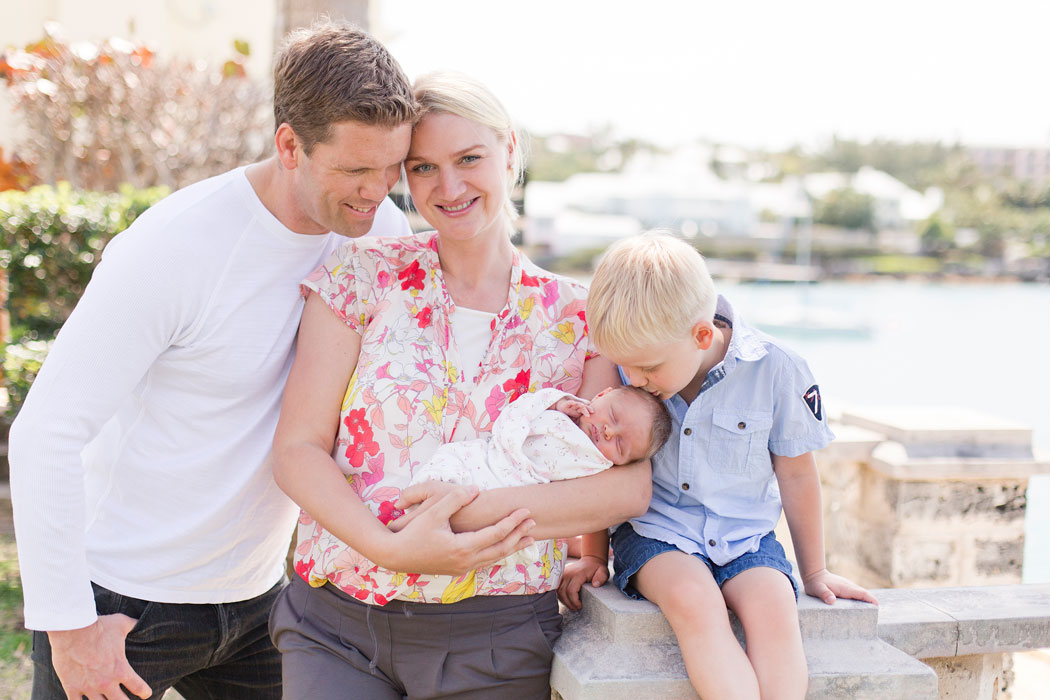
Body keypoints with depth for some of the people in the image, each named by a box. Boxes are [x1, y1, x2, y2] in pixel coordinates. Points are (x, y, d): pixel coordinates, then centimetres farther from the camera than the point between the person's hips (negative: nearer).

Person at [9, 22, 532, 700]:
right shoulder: (172, 247, -22)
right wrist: (67, 622, -16)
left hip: (255, 593, 5)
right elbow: (46, 431, -19)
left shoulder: (381, 228, -6)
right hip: (119, 600, -5)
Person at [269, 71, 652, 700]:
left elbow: (630, 486, -7)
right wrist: (388, 546, -20)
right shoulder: (363, 277, 1)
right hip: (338, 621, 0)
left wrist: (479, 511, -19)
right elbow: (297, 450, -3)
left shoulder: (575, 315, 1)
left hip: (495, 640, 0)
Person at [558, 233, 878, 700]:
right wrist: (593, 556, 14)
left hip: (745, 536, 0)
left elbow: (796, 474, 2)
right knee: (693, 598, -32)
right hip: (654, 533, 0)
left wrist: (813, 572, 13)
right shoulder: (625, 362, -8)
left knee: (774, 606, -31)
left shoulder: (776, 371, -13)